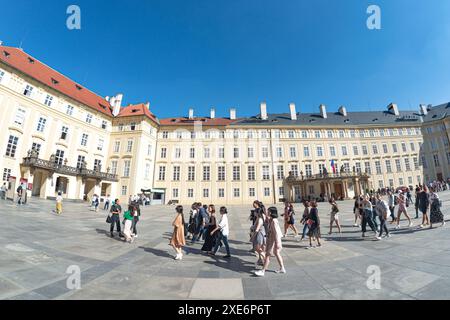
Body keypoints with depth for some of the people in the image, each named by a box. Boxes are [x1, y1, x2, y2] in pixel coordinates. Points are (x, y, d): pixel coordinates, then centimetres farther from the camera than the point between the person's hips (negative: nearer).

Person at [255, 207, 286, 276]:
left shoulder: (274, 221, -24)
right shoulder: (271, 220, 5)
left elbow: (276, 232, -26)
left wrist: (277, 243, -25)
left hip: (273, 240, -10)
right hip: (271, 240, 10)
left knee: (267, 255, -2)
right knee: (277, 254, 20)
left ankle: (263, 271, 6)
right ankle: (282, 268, 34)